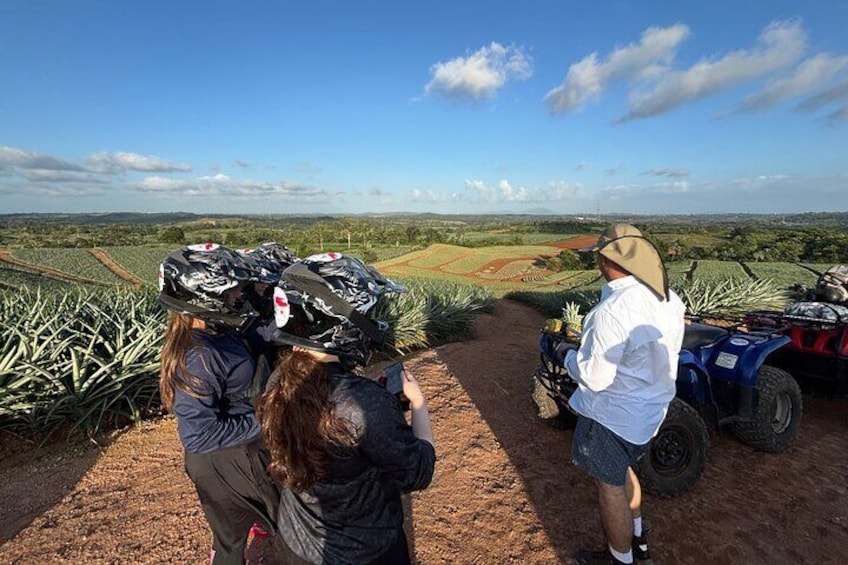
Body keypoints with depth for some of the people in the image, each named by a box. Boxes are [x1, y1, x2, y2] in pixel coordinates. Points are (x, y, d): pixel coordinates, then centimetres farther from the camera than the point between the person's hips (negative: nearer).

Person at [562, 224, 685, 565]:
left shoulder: (613, 310, -31)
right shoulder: (670, 299, -4)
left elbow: (595, 378, -26)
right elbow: (664, 352, 10)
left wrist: (568, 357, -7)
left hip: (613, 413, -8)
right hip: (651, 406, 8)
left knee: (610, 485, 15)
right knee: (620, 469, 30)